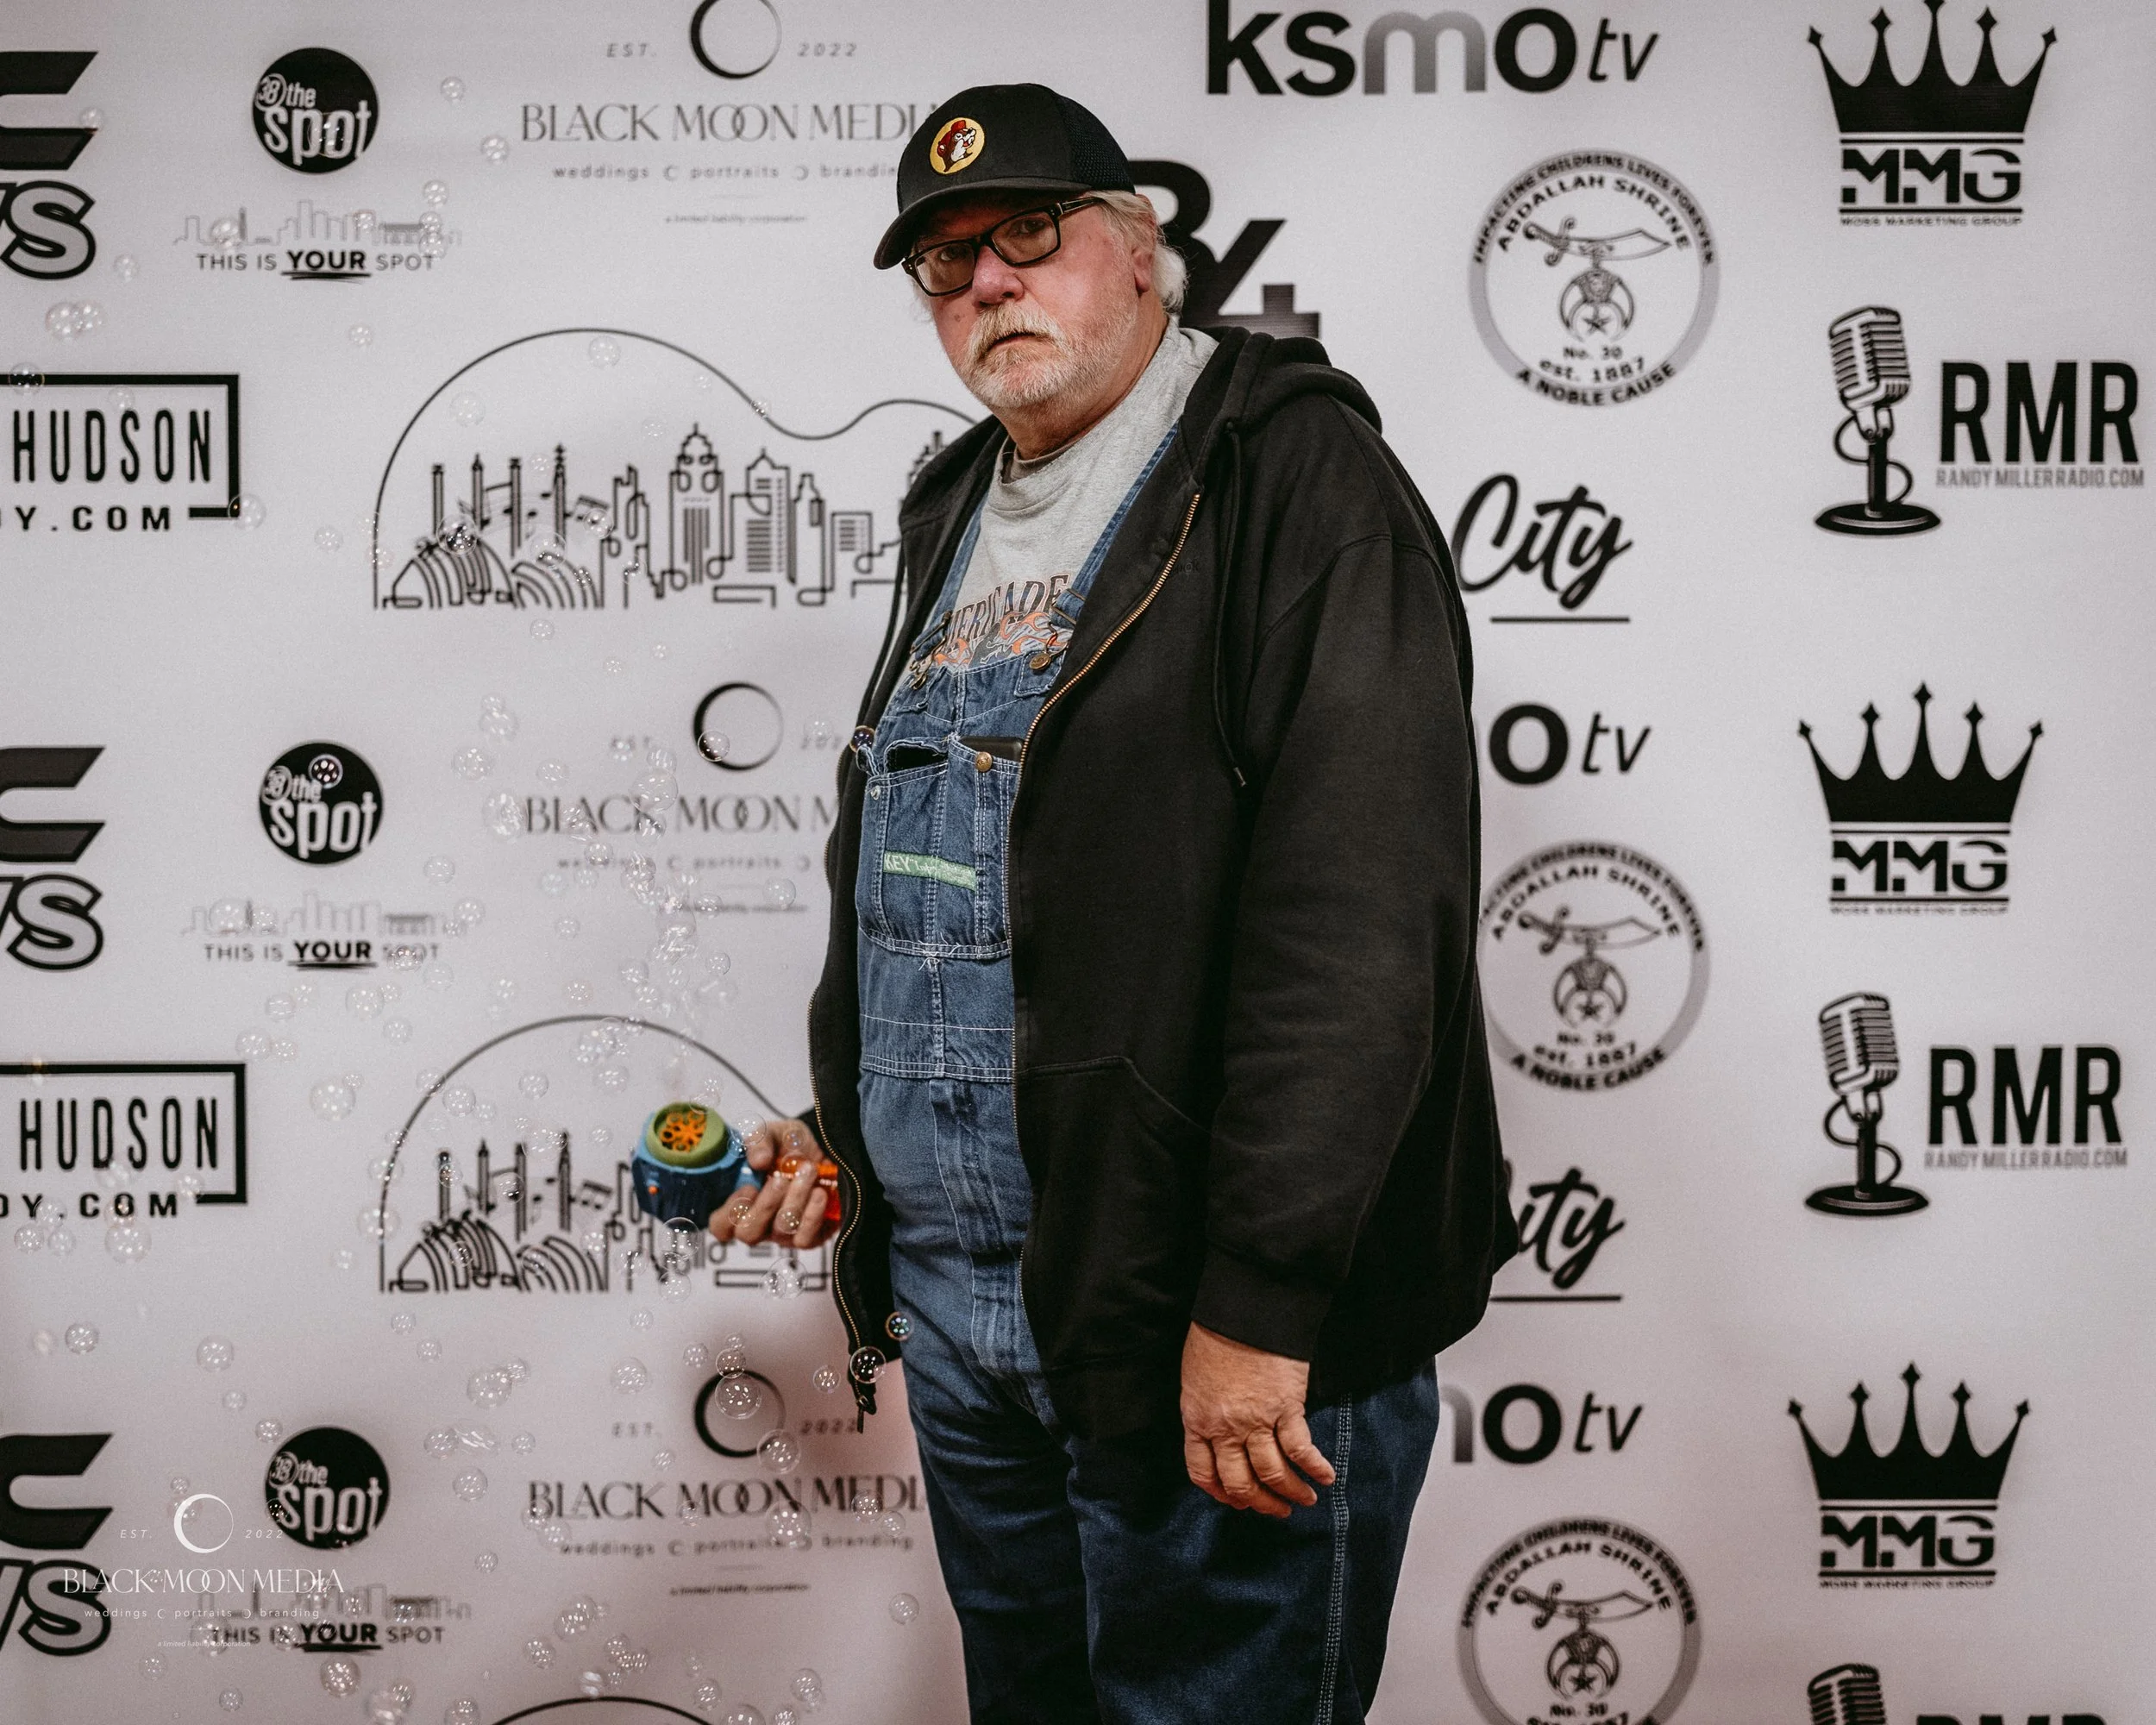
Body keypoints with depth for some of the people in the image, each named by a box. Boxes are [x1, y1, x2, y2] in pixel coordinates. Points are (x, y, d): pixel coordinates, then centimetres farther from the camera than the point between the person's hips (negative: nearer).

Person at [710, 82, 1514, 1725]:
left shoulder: (1292, 477, -10)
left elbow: (1359, 909, -21)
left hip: (1224, 1337, -8)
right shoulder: (961, 519, 17)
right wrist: (844, 1135, 18)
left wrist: (1259, 1300, -24)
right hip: (964, 1312, 8)